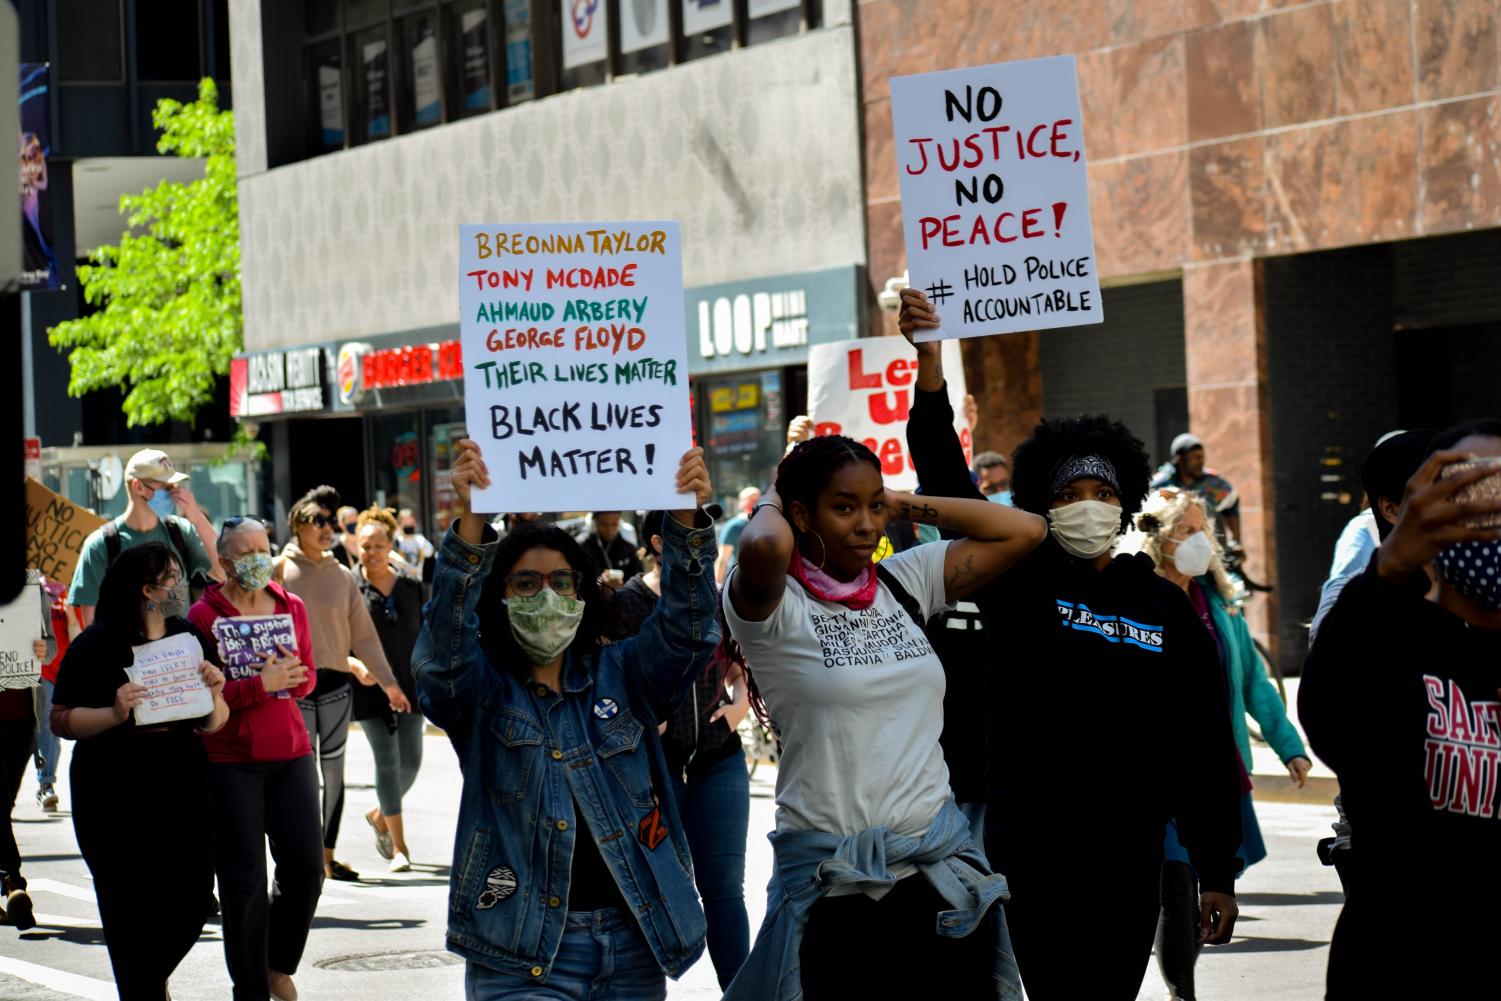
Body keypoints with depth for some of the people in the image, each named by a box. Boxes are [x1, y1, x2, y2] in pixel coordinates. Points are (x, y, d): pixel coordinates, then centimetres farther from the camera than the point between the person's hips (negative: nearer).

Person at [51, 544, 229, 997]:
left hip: (182, 790, 5)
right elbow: (61, 720, -10)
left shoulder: (190, 639, 7)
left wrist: (214, 696, -10)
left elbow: (212, 724, 11)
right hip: (115, 798, -5)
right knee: (128, 906, 0)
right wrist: (114, 714, -25)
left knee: (193, 900, 6)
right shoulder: (96, 645, -8)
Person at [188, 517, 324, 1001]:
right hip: (230, 758, -4)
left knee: (306, 869, 1)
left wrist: (291, 674, -9)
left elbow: (308, 678, 14)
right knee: (244, 880, -1)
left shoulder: (291, 606, 9)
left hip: (290, 752, 4)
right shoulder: (203, 615, -5)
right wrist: (262, 684, -20)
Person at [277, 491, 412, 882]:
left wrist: (388, 682, 10)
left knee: (333, 770, 6)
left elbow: (363, 633, 11)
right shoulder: (280, 570, -3)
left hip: (335, 684, 4)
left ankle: (328, 854, 13)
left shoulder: (342, 575, 7)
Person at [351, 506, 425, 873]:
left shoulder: (411, 586, 7)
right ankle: (398, 846, 0)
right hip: (372, 689, -4)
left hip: (409, 686, 4)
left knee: (411, 761, 4)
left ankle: (379, 815, 32)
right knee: (387, 762, -5)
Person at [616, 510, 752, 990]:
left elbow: (740, 670, 20)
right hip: (652, 767, -4)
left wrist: (740, 703, 2)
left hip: (718, 762, 4)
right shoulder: (627, 603, -7)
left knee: (724, 886, 5)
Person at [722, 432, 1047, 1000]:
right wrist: (768, 506, -7)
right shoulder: (777, 606, -7)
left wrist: (905, 506, 8)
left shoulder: (905, 581, 10)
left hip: (939, 863, 5)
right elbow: (763, 549, -30)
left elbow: (1023, 530, 10)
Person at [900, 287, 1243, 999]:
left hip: (1129, 860, 2)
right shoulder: (1019, 586, 1)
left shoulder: (1166, 608, 6)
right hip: (1033, 856, -2)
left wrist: (1216, 873, 5)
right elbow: (948, 481, -10)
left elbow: (1205, 746, 7)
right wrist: (929, 360, -22)